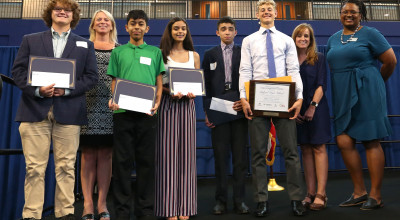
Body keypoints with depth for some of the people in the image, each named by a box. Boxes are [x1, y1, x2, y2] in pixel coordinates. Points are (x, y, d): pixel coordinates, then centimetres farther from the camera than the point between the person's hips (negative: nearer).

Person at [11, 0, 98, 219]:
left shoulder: (85, 45, 16)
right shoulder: (30, 40, 17)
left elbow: (91, 76, 6)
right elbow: (18, 70, 7)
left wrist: (67, 90, -9)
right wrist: (37, 90, -11)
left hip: (68, 112, 0)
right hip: (35, 110, 0)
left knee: (66, 166, 3)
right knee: (34, 167, 1)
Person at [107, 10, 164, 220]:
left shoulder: (155, 52, 13)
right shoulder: (118, 52, 14)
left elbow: (159, 82, 9)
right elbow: (114, 81, 10)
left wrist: (157, 103, -7)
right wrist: (113, 100, -9)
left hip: (147, 113, 0)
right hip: (123, 111, 0)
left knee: (146, 160, 4)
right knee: (122, 160, 3)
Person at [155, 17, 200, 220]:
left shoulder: (194, 56, 13)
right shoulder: (162, 54, 5)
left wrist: (192, 93, -8)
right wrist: (170, 92, -17)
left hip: (187, 105, 3)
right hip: (167, 105, -2)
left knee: (186, 152, 3)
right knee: (168, 153, -3)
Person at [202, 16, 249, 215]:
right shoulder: (210, 55, 12)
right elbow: (206, 85, 7)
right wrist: (207, 111, 0)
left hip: (239, 109, 0)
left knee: (240, 156, 2)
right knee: (220, 156, 3)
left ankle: (239, 199, 10)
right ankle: (221, 199, 12)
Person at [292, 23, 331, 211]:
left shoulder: (319, 58, 4)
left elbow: (321, 85, -3)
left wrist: (313, 106, -16)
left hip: (316, 108, -3)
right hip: (297, 110, 3)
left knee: (318, 148, -5)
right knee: (305, 150, 5)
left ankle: (321, 194, -3)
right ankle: (310, 193, 10)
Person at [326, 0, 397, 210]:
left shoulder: (370, 33, 0)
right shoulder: (333, 39, 16)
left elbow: (391, 61, -1)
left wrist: (376, 82, 10)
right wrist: (345, 83, 14)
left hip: (366, 93, -5)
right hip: (342, 95, 6)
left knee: (371, 141, -1)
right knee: (344, 142, 0)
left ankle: (375, 195, 8)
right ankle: (359, 192, 14)